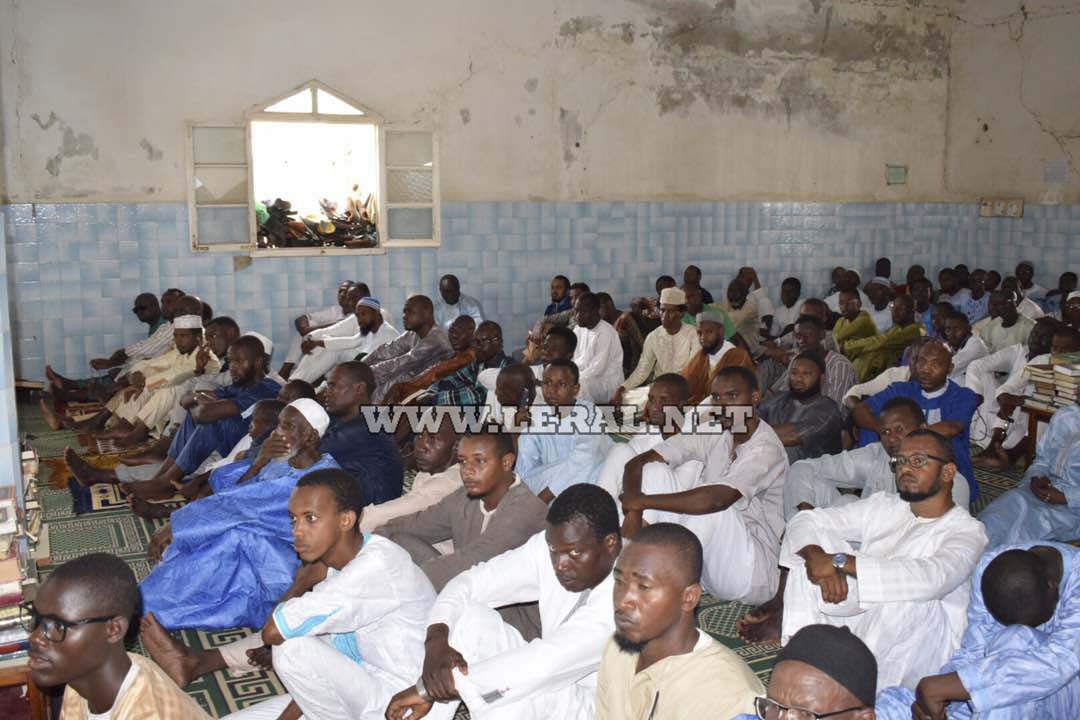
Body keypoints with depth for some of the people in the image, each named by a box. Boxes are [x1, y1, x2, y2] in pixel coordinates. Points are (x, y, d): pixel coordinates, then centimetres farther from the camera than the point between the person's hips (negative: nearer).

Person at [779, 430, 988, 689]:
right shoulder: (883, 506, 13)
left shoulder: (967, 531, -5)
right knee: (816, 540, -8)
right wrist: (817, 558, -19)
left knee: (905, 597, -36)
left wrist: (840, 561, -30)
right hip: (859, 620, 5)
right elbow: (805, 521, 6)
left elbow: (933, 578, -28)